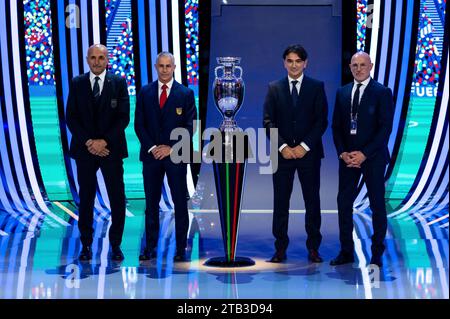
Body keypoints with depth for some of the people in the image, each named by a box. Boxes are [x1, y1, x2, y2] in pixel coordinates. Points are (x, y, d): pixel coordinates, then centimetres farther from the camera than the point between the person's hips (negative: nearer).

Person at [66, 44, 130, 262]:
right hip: (85, 149, 1)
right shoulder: (77, 83, 6)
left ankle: (115, 244, 12)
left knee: (117, 198, 1)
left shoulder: (119, 83, 2)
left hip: (111, 149, -1)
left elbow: (124, 117, -3)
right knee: (86, 197, 6)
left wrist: (104, 141, -13)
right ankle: (86, 244, 15)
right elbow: (71, 117, 1)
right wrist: (89, 142, -10)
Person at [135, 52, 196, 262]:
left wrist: (172, 148, -9)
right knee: (151, 203, 5)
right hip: (151, 155, 2)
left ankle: (181, 249, 9)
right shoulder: (145, 92, 8)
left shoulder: (186, 93, 2)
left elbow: (190, 125, -2)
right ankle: (150, 247, 11)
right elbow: (139, 124, 5)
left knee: (180, 203, 2)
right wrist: (151, 147, -6)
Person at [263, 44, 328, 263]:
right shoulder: (274, 88, 6)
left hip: (309, 153, 0)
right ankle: (280, 248, 10)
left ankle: (313, 248, 12)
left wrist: (304, 146, -12)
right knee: (280, 203, 3)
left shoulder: (317, 87, 4)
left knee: (312, 202, 4)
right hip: (282, 153, 1)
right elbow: (268, 122, 1)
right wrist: (282, 147, -11)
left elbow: (322, 121, -2)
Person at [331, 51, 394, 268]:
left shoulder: (382, 92, -4)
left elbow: (385, 128, -10)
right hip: (347, 157, 4)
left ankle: (377, 254, 13)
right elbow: (336, 126, 9)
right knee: (344, 203, 4)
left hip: (372, 158, -4)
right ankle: (346, 252, 13)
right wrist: (342, 152, -5)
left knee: (377, 205, 4)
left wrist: (364, 154, -16)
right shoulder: (342, 92, 10)